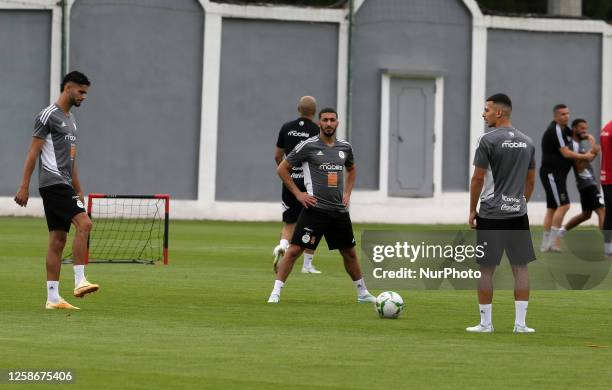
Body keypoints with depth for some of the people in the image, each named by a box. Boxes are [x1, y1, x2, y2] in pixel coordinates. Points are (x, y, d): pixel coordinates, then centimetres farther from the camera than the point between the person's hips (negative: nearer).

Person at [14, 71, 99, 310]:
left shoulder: (70, 120, 21)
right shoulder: (49, 116, -7)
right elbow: (33, 152, -10)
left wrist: (78, 190, 24)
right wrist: (24, 187, -15)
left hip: (64, 185, 9)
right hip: (53, 183, -9)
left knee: (58, 240, 6)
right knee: (84, 223, -22)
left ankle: (53, 298, 5)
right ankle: (80, 282, -23)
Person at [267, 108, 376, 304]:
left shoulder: (345, 147, 9)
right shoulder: (308, 146, -6)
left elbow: (351, 170, 30)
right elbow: (282, 169, -1)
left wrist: (347, 193, 15)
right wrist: (298, 193, -7)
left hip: (339, 210, 5)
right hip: (315, 208, -5)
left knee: (350, 252, 15)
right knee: (294, 249, -12)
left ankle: (363, 293, 29)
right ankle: (276, 292, -9)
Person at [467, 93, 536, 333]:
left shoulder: (488, 140, -9)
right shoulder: (527, 142, 9)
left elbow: (478, 179, -8)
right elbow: (531, 180, 15)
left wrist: (472, 210, 0)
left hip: (491, 214, -5)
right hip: (518, 214, 5)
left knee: (486, 269, 3)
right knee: (521, 267, 8)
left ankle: (485, 323, 5)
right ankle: (520, 323, 5)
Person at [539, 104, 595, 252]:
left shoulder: (564, 129, 16)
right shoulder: (555, 130, -15)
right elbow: (566, 153, -19)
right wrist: (585, 157, -7)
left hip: (558, 174, 10)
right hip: (551, 173, -10)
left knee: (552, 208, 10)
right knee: (563, 205, -16)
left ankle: (545, 244, 11)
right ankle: (553, 242, -16)